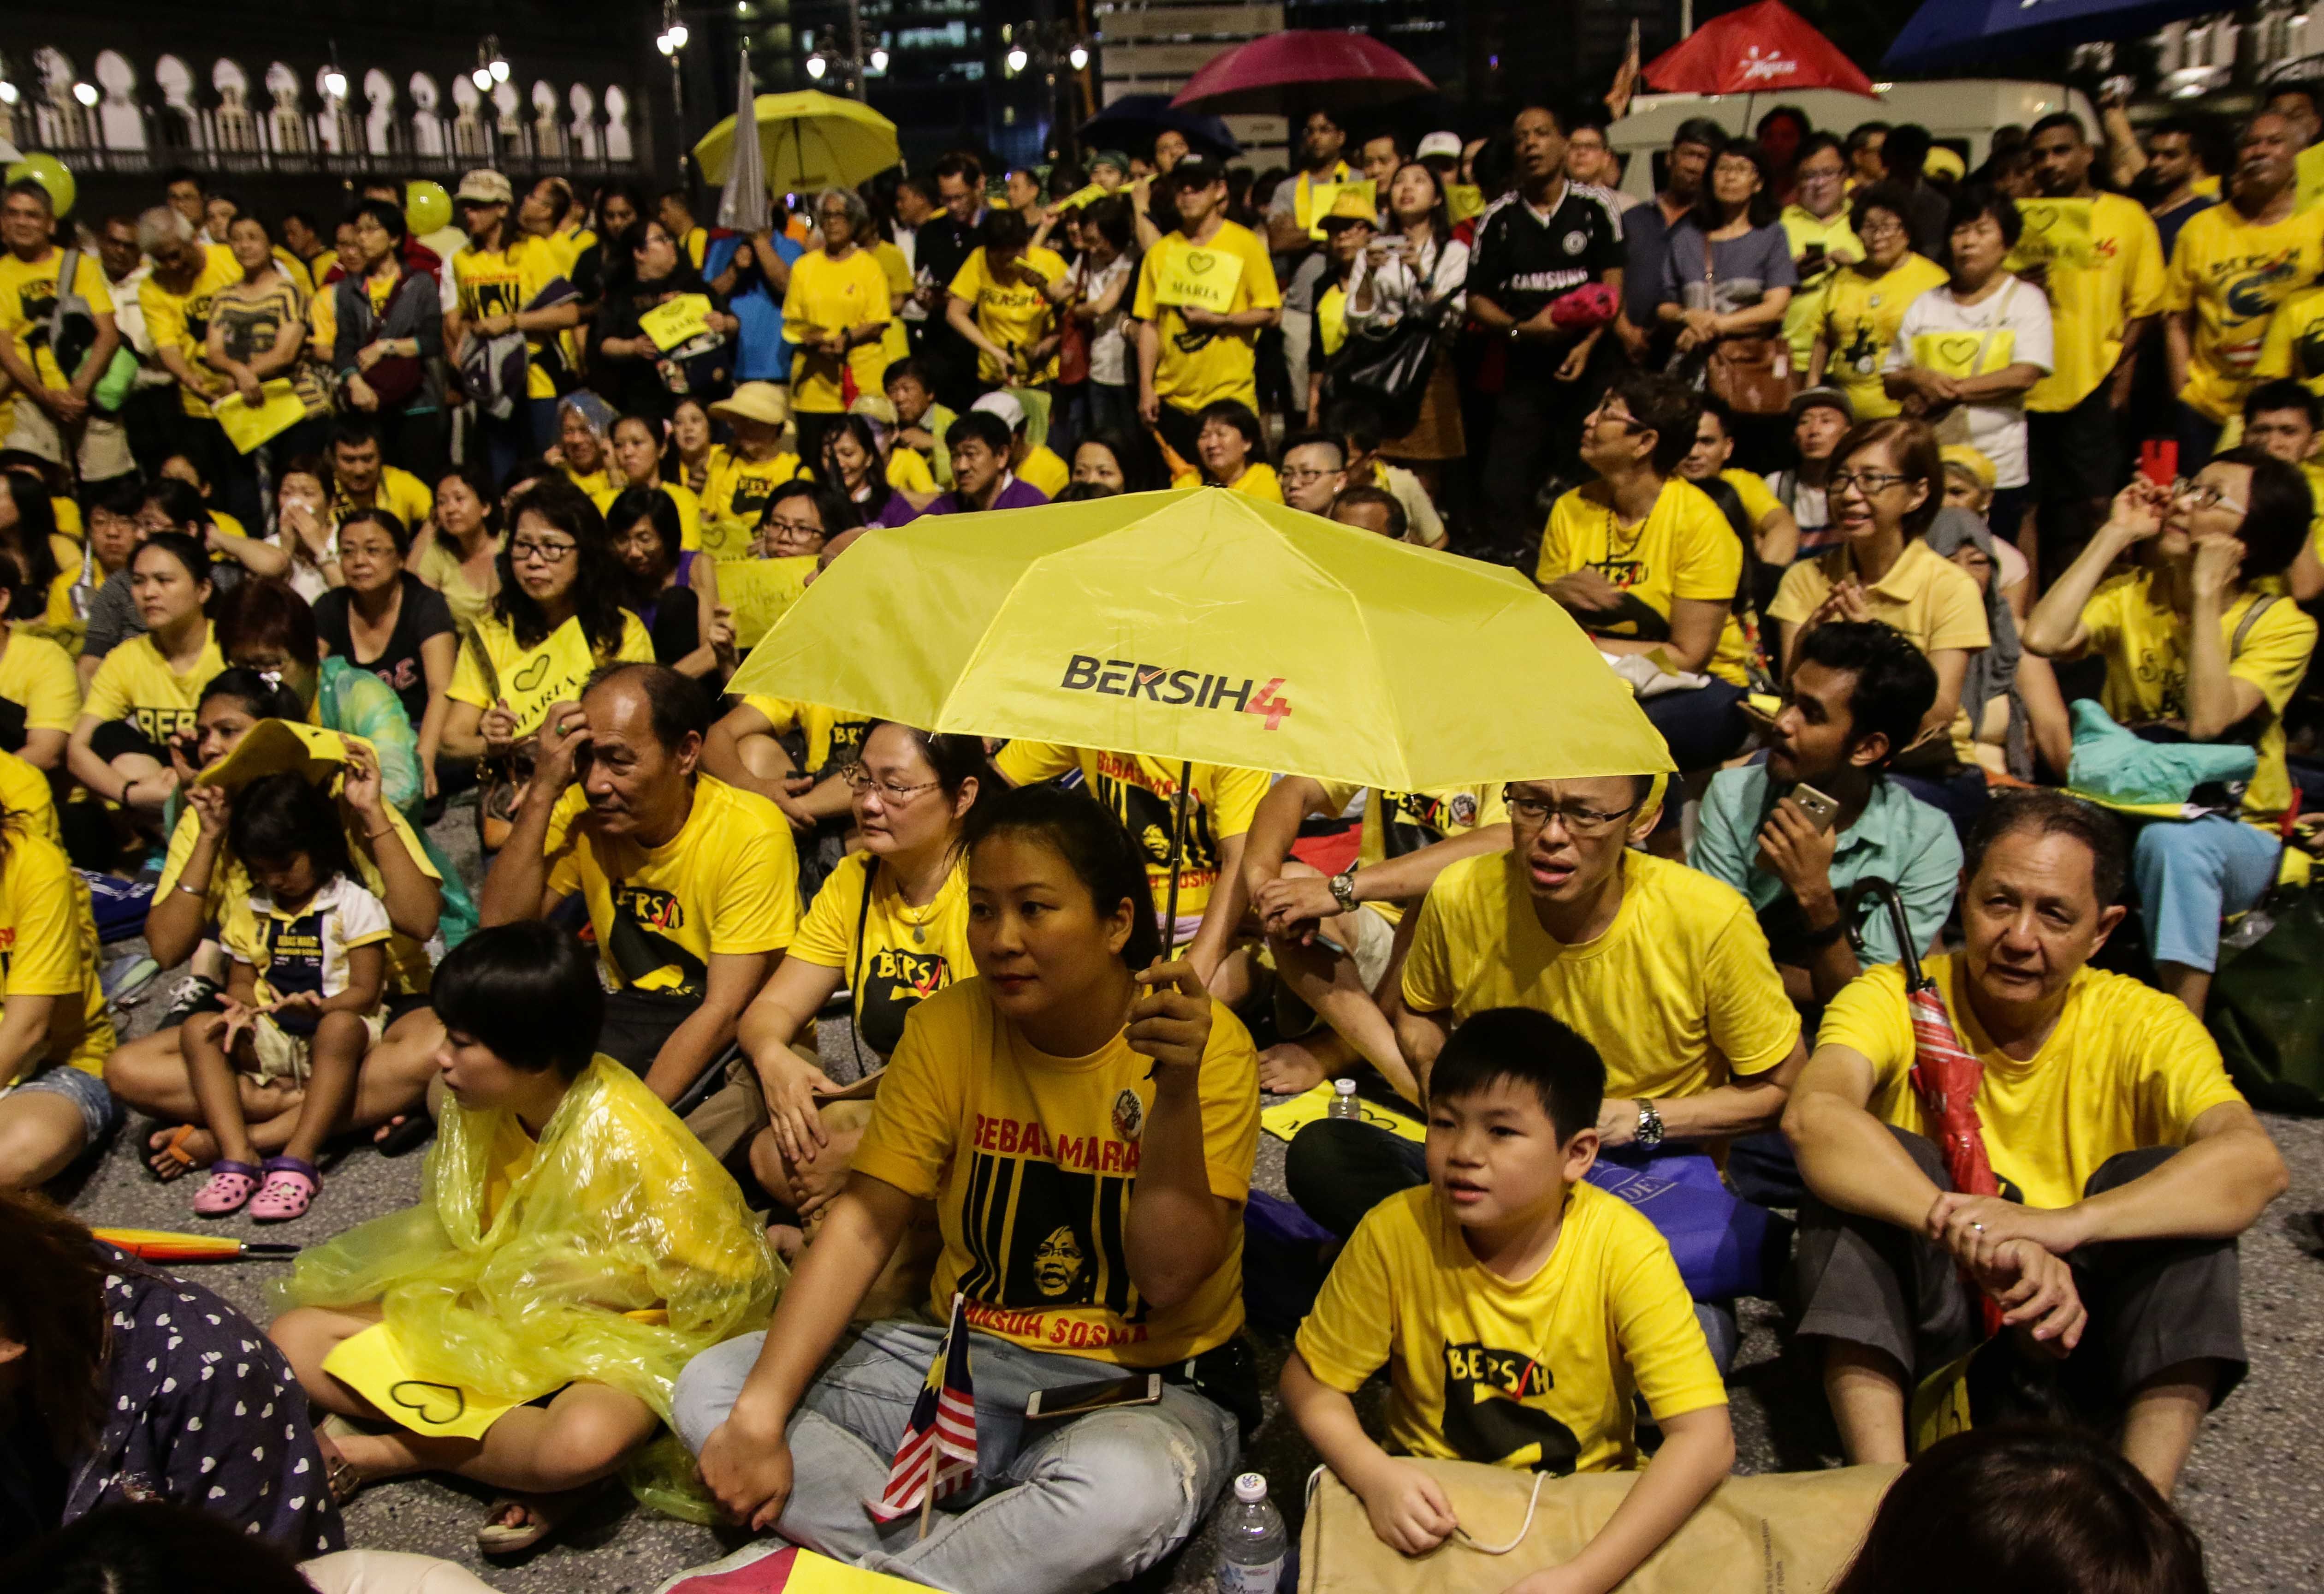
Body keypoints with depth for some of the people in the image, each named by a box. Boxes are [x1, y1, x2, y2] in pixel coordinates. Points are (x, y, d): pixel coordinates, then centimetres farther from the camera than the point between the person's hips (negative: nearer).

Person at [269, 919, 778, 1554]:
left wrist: (594, 1278, -19)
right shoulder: (475, 1106, -5)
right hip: (490, 1322, 7)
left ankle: (391, 1451, -15)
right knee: (294, 1338, -6)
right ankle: (516, 1460, -16)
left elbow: (728, 1278, -19)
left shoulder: (628, 1140, -24)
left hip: (611, 1340, -7)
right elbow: (453, 1225, 13)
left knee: (586, 1442, -41)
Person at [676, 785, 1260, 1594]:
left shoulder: (1206, 1043, -14)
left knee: (1123, 1491, -38)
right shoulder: (949, 1026, -4)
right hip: (966, 1355, 4)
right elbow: (862, 1225, -7)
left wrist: (1177, 1088, -31)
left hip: (1148, 1385, -4)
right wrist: (760, 1416, -17)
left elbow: (1167, 1279, -18)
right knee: (714, 1388, -12)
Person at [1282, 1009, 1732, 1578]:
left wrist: (1579, 1575, -35)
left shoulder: (1623, 1249, -20)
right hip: (1433, 1500, 1)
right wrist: (1375, 1476, -24)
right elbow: (1310, 1378, -5)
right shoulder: (1396, 1232, -17)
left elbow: (1706, 1439, -24)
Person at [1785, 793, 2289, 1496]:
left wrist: (2060, 1224, -44)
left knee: (2166, 1177, -22)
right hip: (1919, 1316, -1)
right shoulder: (1896, 998, -9)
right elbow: (1812, 1115, -31)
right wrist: (1972, 1232, -47)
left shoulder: (2143, 1024, -6)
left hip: (2075, 1335, 1)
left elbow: (2257, 1161, -27)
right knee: (1864, 1162, -25)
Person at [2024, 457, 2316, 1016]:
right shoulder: (2131, 595, 2)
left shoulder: (2282, 625, -7)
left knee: (2174, 839, -38)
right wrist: (2115, 535, -12)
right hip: (2126, 819, 2)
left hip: (2235, 837, -2)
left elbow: (2208, 721, -26)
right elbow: (2042, 639, -20)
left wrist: (2207, 594, -19)